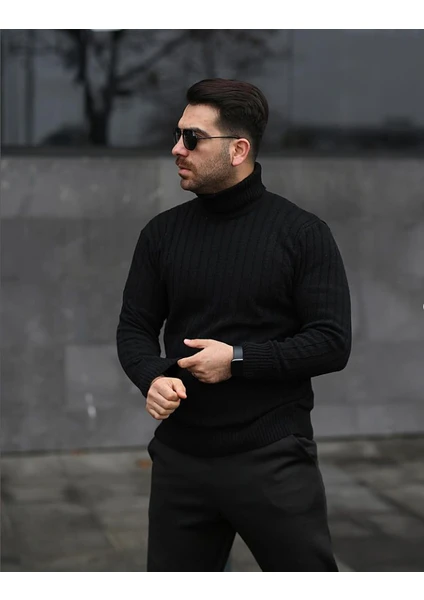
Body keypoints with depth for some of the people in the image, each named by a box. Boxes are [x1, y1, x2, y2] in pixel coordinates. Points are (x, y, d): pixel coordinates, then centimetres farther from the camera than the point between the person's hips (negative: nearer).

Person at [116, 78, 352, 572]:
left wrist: (238, 360, -17)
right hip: (181, 458, 4)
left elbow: (332, 343, -9)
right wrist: (152, 378, -13)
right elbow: (134, 328, 9)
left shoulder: (302, 233, -5)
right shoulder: (162, 232, 6)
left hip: (273, 457, -3)